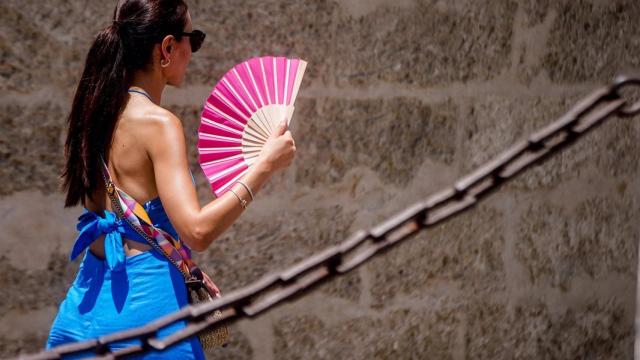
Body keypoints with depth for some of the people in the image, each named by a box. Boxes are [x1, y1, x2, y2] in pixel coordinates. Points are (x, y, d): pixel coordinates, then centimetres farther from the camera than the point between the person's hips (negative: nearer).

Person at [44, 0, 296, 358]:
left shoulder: (95, 113, 9)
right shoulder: (158, 123, -15)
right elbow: (198, 231, -23)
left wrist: (186, 274, 20)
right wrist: (265, 165, -16)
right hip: (146, 306, -8)